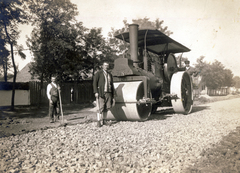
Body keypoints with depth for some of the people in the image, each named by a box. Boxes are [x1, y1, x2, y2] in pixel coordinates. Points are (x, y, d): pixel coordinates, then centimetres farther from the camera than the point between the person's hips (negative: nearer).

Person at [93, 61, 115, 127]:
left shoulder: (110, 75, 19)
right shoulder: (98, 73, 5)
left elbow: (112, 85, 20)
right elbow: (95, 83, -2)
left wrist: (113, 96, 15)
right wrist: (96, 92, -14)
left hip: (109, 93, 5)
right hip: (101, 93, -5)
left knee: (107, 108, 3)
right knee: (101, 108, -10)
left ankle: (104, 120, 13)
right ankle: (99, 122, -5)